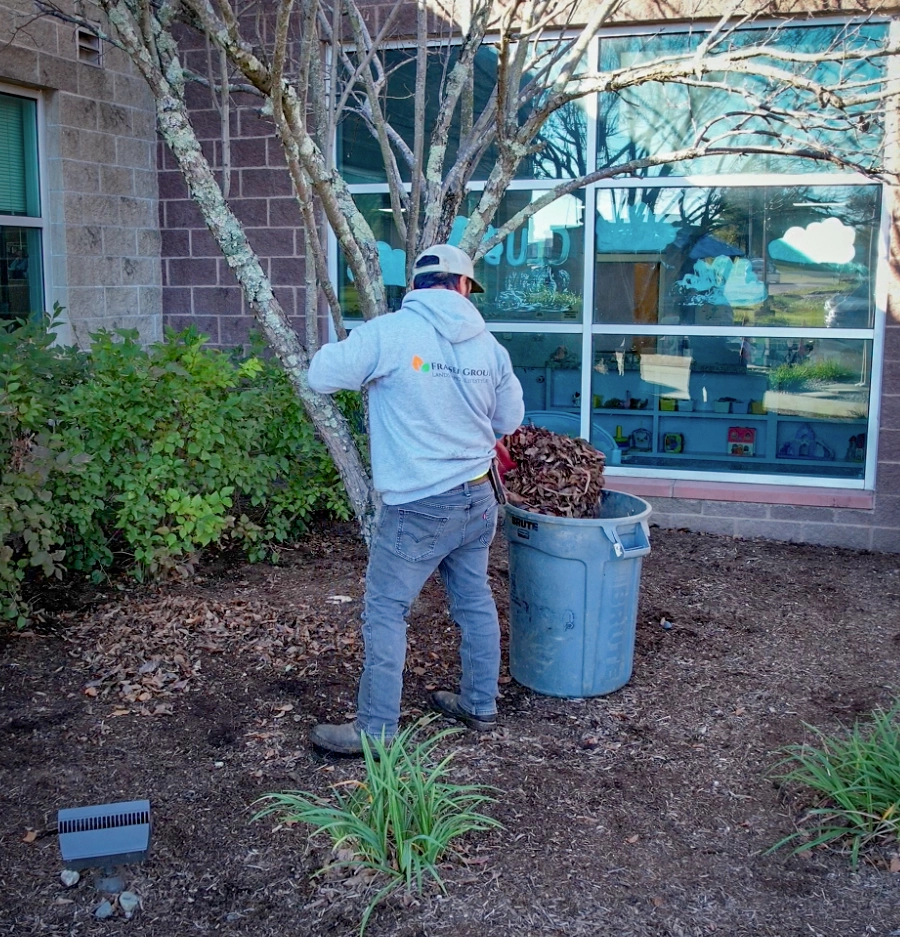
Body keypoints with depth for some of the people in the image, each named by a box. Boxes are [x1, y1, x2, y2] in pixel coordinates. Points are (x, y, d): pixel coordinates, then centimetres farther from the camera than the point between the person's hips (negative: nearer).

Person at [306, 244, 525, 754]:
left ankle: (376, 729, 11)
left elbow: (321, 376, -9)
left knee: (386, 611, 4)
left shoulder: (388, 333, -14)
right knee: (475, 600, 19)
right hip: (478, 498, 6)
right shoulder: (488, 344, 3)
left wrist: (350, 349, 10)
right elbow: (510, 418, 12)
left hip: (418, 507, -6)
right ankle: (481, 705, 32)